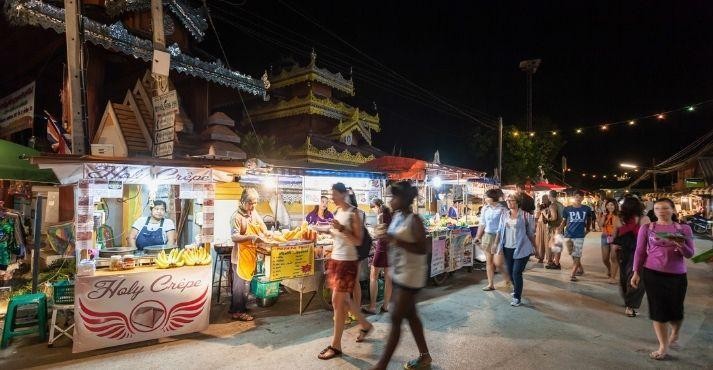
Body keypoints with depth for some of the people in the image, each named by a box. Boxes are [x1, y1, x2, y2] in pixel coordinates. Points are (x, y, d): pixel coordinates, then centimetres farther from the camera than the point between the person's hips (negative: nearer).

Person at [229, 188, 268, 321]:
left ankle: (235, 308, 30)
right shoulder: (237, 216, -15)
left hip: (252, 254, 8)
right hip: (241, 255, -7)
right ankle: (238, 312, 14)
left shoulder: (254, 213, 7)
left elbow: (262, 228, 22)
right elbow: (234, 237, -21)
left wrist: (265, 234, 2)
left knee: (245, 282, 16)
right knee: (241, 284, 1)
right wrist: (250, 237, -34)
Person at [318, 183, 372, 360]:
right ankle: (365, 325, 38)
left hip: (348, 261, -8)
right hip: (335, 259, 8)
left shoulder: (353, 213, -13)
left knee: (337, 301, -3)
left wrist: (341, 228, -26)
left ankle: (336, 346, 10)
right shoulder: (337, 212, 10)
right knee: (343, 299, 17)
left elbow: (358, 241, -18)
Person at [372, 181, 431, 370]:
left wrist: (395, 240, -28)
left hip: (410, 275, -9)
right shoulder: (397, 216, 5)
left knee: (396, 319, -2)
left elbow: (422, 249, -22)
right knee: (410, 315, 18)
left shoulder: (414, 220, -19)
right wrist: (386, 237, -6)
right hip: (398, 273, 9)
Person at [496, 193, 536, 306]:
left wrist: (534, 247, 6)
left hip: (521, 248, -5)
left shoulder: (525, 215, -6)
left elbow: (530, 233, 0)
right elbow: (500, 231, 9)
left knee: (517, 272, -7)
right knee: (510, 271, 14)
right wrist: (497, 244, 1)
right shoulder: (504, 216, 6)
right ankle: (516, 288, 41)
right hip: (508, 248, 5)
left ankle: (517, 297, 6)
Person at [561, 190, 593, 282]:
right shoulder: (567, 209, -1)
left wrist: (588, 229, 17)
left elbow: (589, 220, 21)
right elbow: (564, 221, 6)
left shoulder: (587, 209, 2)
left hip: (579, 236, -1)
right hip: (568, 235, 1)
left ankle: (573, 275, -2)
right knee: (572, 254, 9)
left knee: (577, 255, -5)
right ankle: (580, 269, 31)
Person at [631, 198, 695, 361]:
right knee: (658, 309, 3)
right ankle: (663, 347, 15)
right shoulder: (646, 228, -1)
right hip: (652, 274, -1)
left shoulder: (684, 229, 2)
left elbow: (690, 254, 0)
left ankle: (674, 335, 43)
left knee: (676, 309, 11)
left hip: (677, 275, 1)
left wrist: (681, 245, -22)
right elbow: (640, 251, 1)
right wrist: (636, 272, -2)